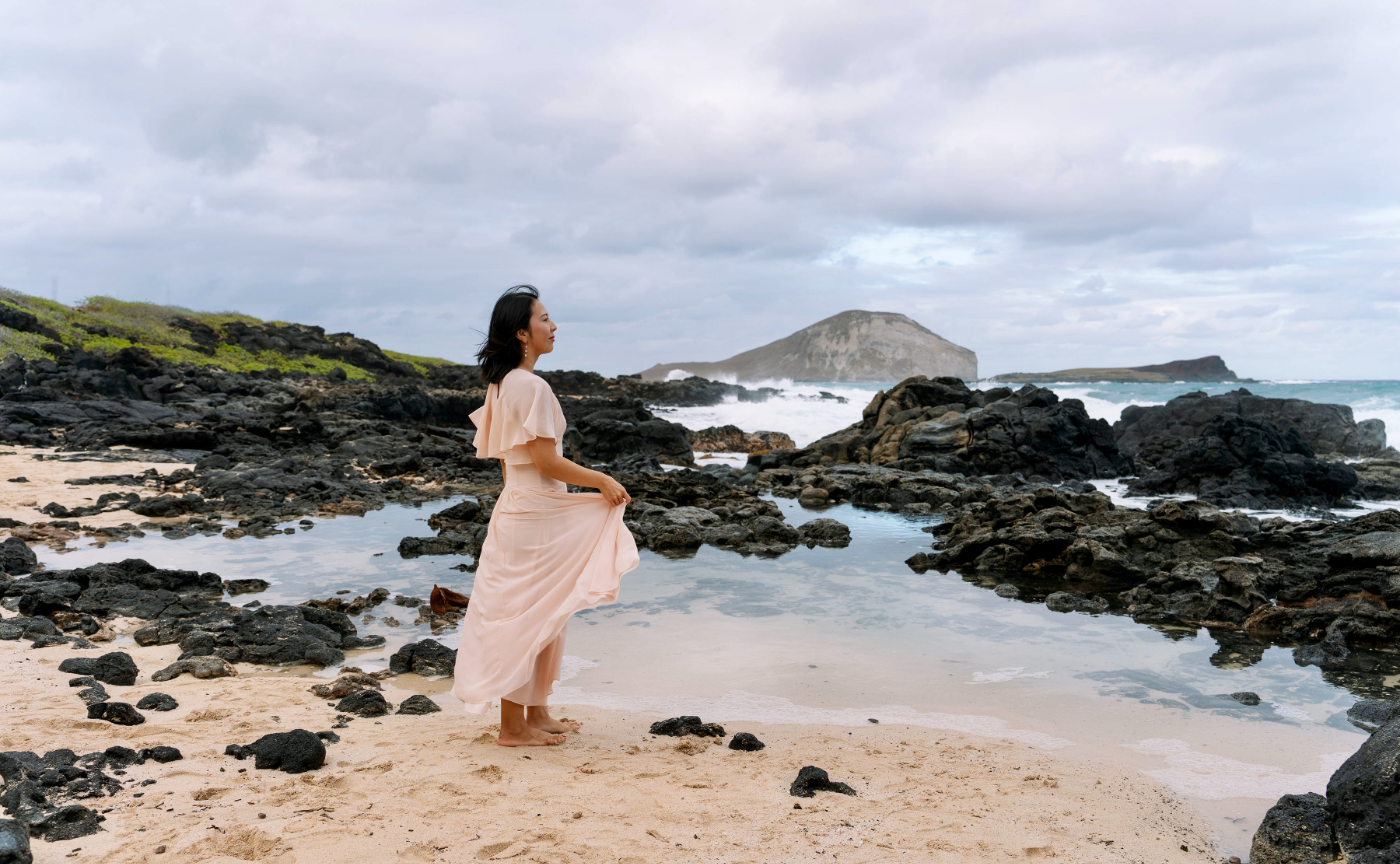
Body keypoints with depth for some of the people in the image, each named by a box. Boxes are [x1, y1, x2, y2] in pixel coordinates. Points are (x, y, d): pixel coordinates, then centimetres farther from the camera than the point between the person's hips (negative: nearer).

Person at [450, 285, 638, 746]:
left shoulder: (502, 384, 11)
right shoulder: (531, 385, -19)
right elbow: (546, 460, -21)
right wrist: (602, 480, -10)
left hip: (518, 506, 10)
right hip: (534, 516, -10)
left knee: (542, 616, 17)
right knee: (525, 615, 0)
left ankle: (536, 713, 27)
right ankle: (513, 726, 11)